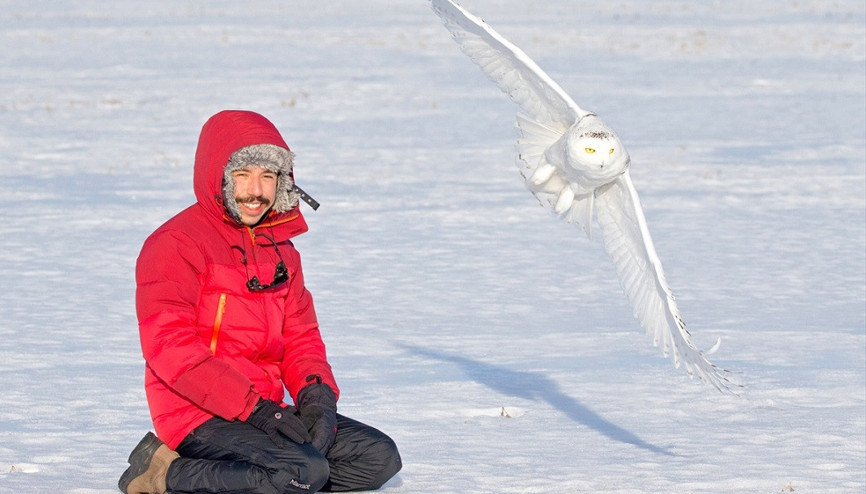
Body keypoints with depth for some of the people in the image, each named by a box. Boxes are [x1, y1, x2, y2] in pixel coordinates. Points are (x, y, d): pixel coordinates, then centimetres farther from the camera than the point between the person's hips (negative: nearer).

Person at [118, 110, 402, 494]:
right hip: (197, 416, -9)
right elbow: (171, 349, -19)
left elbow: (300, 336, 16)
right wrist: (255, 407, -24)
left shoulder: (281, 249, 17)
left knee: (380, 457, 1)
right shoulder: (175, 245, -10)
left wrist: (317, 396, -7)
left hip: (264, 410, 9)